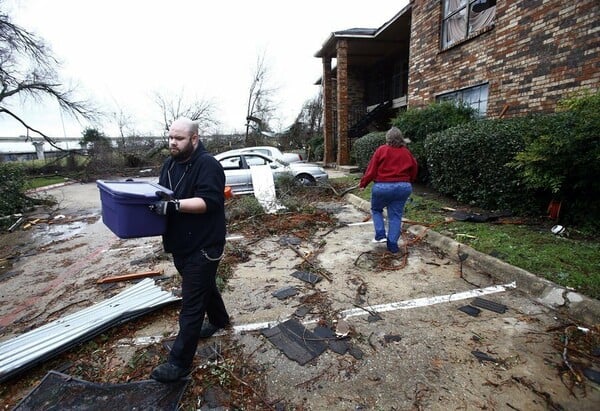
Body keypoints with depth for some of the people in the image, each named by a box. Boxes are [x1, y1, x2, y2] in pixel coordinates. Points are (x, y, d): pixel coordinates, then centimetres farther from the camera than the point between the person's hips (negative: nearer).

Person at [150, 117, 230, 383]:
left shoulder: (207, 165, -17)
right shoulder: (170, 164, 10)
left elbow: (209, 201, -27)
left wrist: (174, 205, -35)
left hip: (203, 246, -8)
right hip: (180, 244, 9)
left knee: (191, 304, 0)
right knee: (204, 286, 25)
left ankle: (180, 363, 13)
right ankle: (220, 319, 49)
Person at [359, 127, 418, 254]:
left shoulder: (381, 150, -5)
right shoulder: (407, 152, 6)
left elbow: (371, 170, -7)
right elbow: (414, 170, 14)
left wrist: (363, 183, 4)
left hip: (382, 186, -3)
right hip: (403, 187, 3)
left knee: (376, 209, 20)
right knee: (396, 215, 9)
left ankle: (380, 235, 7)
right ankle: (392, 245, 11)